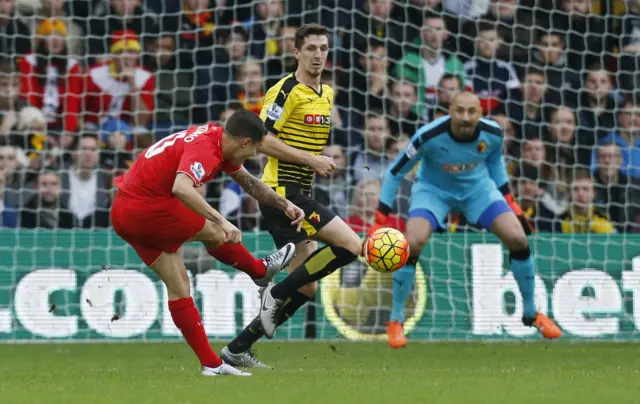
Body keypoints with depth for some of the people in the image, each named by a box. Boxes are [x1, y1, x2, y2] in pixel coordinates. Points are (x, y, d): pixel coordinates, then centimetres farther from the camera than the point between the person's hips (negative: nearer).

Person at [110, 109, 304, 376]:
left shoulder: (218, 137, 10)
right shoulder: (204, 149, -21)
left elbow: (247, 181, 26)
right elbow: (181, 188, -39)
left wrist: (285, 205, 23)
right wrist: (221, 222, -40)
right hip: (145, 208, -10)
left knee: (178, 285, 9)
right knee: (213, 232, 6)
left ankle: (210, 364, 10)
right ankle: (260, 271, 32)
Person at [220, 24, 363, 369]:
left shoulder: (326, 94, 16)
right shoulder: (286, 91, -12)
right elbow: (263, 140, -18)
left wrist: (323, 162, 10)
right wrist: (310, 159, -19)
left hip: (298, 195, 9)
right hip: (282, 193, -9)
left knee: (306, 288, 8)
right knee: (351, 244, -19)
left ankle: (238, 349, 13)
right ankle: (277, 293, -9)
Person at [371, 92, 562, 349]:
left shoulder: (492, 134, -21)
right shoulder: (429, 135, -31)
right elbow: (395, 172, -18)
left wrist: (507, 198, 8)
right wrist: (381, 219, -20)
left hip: (477, 187, 3)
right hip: (433, 189, -3)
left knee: (518, 239, -11)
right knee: (413, 243, -27)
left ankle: (531, 313, 12)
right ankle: (396, 321, -8)